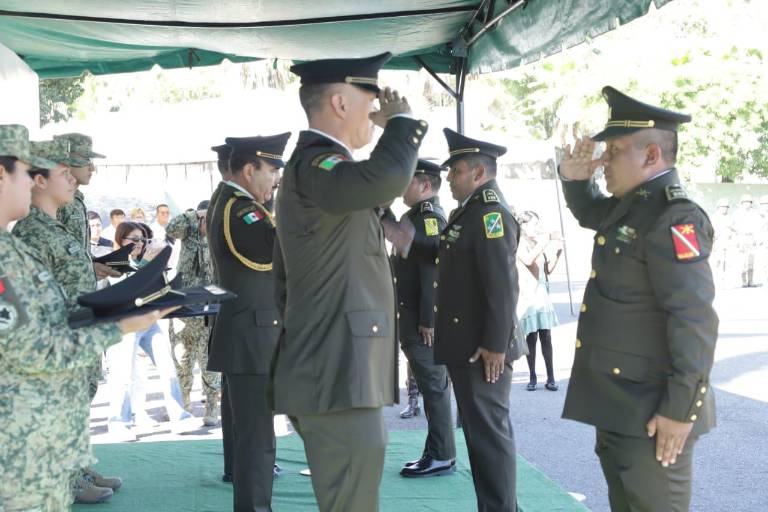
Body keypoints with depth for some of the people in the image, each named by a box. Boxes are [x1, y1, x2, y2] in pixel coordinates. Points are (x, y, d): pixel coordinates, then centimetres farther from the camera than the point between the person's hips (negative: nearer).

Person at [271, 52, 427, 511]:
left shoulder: (317, 166, 21)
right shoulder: (315, 164, -13)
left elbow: (285, 282, 26)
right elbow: (385, 179, -36)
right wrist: (402, 120, -15)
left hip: (336, 373, 11)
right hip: (339, 377, -11)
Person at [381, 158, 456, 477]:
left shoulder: (429, 217, -13)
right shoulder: (418, 216, 18)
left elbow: (432, 271, -21)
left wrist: (428, 320, -23)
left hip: (424, 322, -10)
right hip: (414, 319, 10)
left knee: (434, 387, -4)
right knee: (432, 387, 13)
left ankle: (441, 457, 3)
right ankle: (437, 453, 20)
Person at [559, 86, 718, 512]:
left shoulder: (673, 218, -19)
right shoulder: (630, 205, 10)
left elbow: (695, 320, -24)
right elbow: (590, 214, 33)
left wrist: (680, 410, -23)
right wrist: (574, 179, 11)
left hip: (650, 412, -10)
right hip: (618, 404, 10)